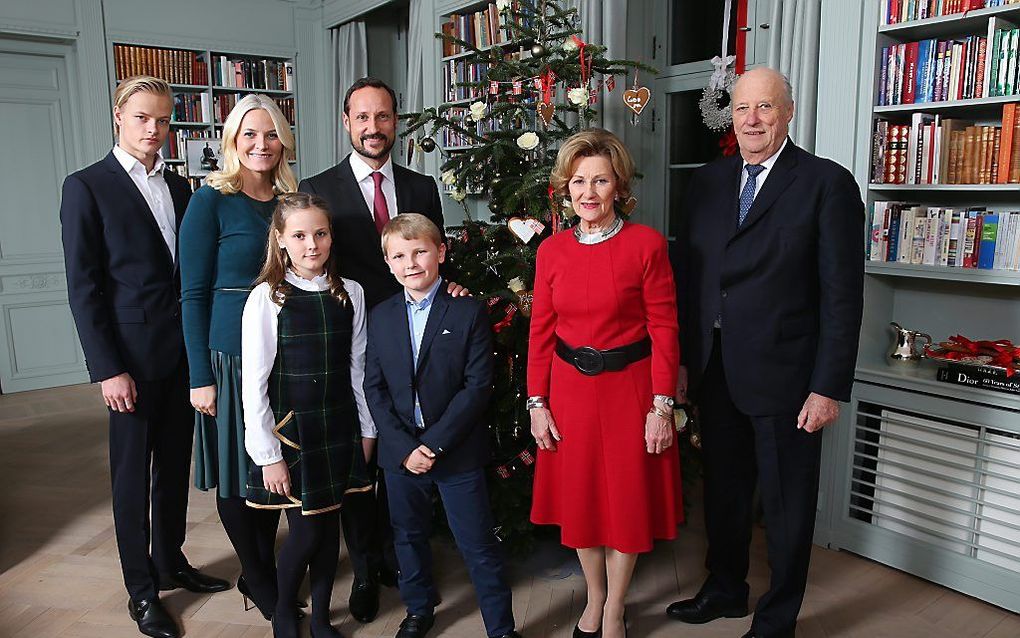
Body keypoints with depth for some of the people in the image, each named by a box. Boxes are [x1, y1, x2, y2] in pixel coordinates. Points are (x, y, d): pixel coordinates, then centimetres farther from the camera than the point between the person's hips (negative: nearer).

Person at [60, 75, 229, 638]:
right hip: (132, 354, -5)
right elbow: (83, 287, -9)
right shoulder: (86, 187, -5)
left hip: (183, 350, 5)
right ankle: (142, 590, 21)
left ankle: (171, 560, 33)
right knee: (133, 472, 6)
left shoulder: (179, 187, 11)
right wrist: (108, 369, -14)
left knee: (174, 463, 15)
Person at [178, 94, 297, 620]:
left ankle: (265, 569, 34)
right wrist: (200, 377, -12)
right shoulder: (211, 201, -7)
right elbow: (193, 294, -8)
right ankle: (258, 579, 28)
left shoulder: (290, 199, 7)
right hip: (231, 354, -5)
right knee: (237, 470, 8)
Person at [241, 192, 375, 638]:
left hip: (339, 429, 4)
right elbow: (253, 384, -10)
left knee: (330, 525, 12)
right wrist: (267, 454, -11)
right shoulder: (266, 298, -11)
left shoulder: (350, 294, 0)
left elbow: (357, 368, 6)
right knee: (305, 532, 2)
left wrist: (367, 430, 7)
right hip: (291, 430, -3)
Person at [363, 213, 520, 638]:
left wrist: (434, 443, -16)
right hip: (399, 453, 4)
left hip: (457, 454, -4)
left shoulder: (470, 312, -7)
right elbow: (374, 387, 1)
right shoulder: (381, 317, 4)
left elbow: (478, 385, -11)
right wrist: (404, 448, -10)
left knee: (478, 546, 5)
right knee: (409, 536, 20)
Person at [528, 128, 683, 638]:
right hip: (569, 388, 3)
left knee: (626, 498, 10)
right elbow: (541, 332, 3)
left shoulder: (646, 244, -10)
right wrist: (537, 404, 2)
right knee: (578, 496, 14)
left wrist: (661, 406, -11)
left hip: (629, 386, -3)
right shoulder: (551, 251, 0)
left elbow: (663, 329, -9)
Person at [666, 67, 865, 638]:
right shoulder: (708, 182, 7)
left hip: (785, 376, -5)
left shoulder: (828, 183, -8)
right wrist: (684, 360, 5)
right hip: (716, 372, 5)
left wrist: (829, 387, -13)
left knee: (788, 505, 12)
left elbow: (843, 295, -10)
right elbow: (690, 275, 9)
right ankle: (725, 590, 42)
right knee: (723, 491, 20)